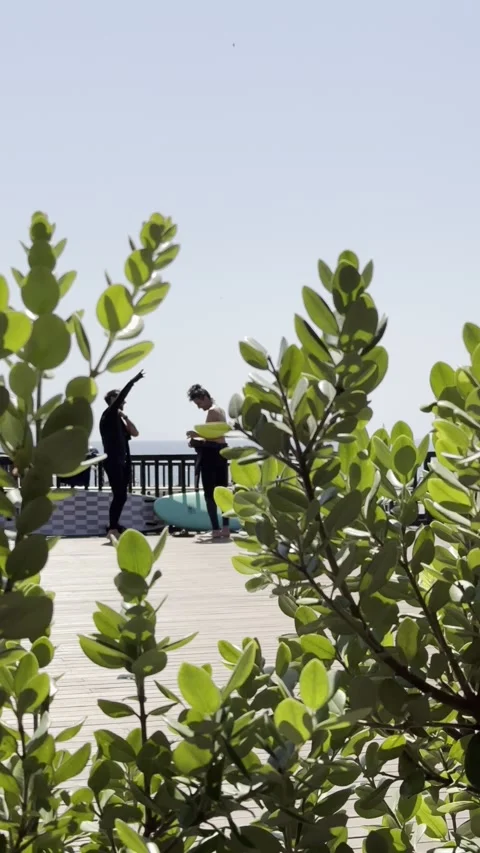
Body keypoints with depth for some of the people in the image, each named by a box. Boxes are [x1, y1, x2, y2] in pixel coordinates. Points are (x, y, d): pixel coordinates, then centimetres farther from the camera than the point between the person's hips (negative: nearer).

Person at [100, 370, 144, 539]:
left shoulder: (117, 418, 19)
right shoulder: (108, 415, -4)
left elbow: (134, 433, 14)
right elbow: (121, 396, -16)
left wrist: (125, 417, 6)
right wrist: (133, 381, -16)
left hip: (121, 462, 9)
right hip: (113, 462, -9)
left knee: (121, 496, 8)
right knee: (120, 496, -15)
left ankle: (114, 527, 12)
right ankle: (113, 529, -16)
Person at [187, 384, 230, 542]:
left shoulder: (212, 411, -12)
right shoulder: (219, 410, 18)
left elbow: (211, 435, -20)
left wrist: (196, 436, -8)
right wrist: (198, 439, 10)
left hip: (212, 453, -10)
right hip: (221, 452, 10)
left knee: (209, 493, -8)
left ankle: (216, 530, -12)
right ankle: (225, 529, 10)